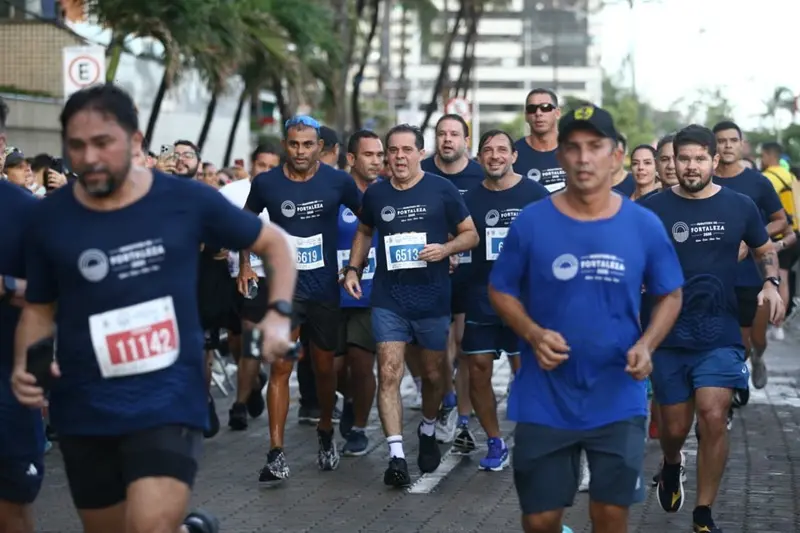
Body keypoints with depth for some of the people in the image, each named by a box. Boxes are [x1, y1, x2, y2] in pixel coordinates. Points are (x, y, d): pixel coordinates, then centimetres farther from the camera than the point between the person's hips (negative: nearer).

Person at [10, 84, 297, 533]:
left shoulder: (187, 200, -4)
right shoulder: (49, 218, 0)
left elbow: (275, 242, 9)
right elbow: (40, 308, 13)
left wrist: (279, 314, -5)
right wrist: (25, 366, -6)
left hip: (170, 399, -3)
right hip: (84, 408, 3)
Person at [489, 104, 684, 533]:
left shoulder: (644, 225, -3)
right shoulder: (531, 222, -6)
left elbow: (670, 295, 8)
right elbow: (500, 291, 4)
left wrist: (646, 345, -11)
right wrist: (533, 334, -15)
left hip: (618, 401, 1)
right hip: (544, 401, 0)